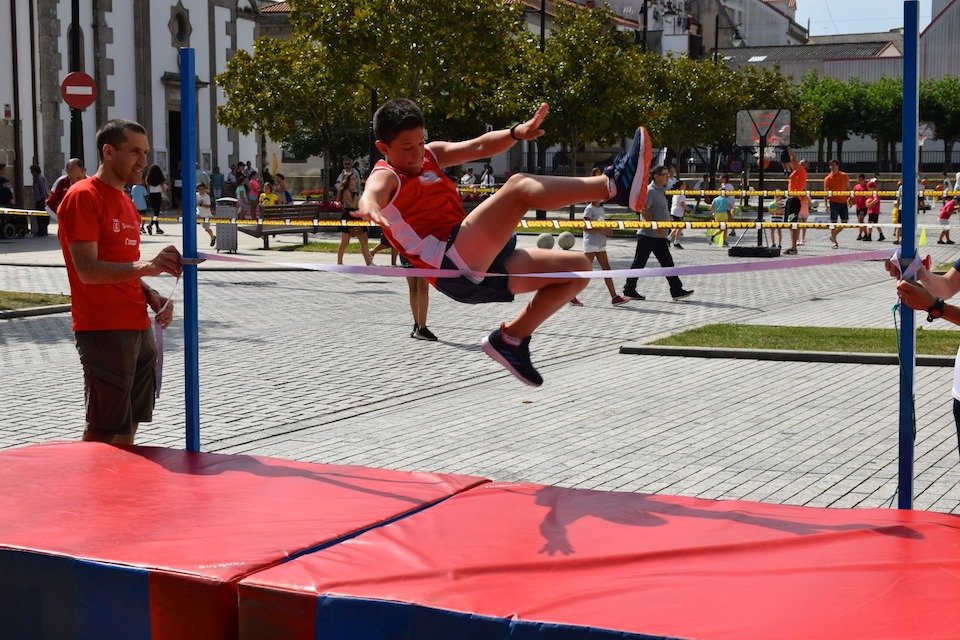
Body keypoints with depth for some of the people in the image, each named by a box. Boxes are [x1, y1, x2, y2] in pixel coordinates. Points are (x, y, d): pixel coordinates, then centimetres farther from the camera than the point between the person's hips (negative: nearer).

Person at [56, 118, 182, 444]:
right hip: (104, 331, -9)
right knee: (103, 432, -5)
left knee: (129, 425, 12)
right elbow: (88, 270, -21)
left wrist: (153, 297, 5)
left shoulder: (126, 202, 18)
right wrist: (143, 266, -35)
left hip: (138, 329, 9)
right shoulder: (83, 197, -10)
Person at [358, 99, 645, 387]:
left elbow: (478, 147, 15)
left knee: (577, 268, 10)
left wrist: (516, 132, -6)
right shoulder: (386, 177, 0)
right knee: (519, 186, -25)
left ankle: (511, 338, 10)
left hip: (480, 268, 9)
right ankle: (613, 184, -42)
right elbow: (374, 191, -25)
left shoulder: (431, 155, 23)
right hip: (453, 266, -9)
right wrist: (369, 204, -51)